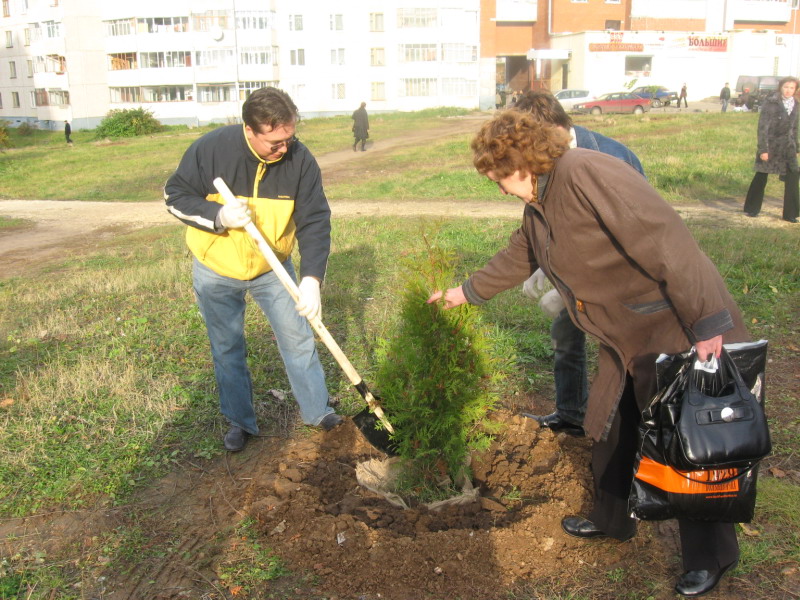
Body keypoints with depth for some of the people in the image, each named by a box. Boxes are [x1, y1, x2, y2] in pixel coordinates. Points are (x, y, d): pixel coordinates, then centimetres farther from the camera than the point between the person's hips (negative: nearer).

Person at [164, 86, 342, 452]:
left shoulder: (300, 160, -19)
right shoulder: (211, 149, -23)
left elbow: (314, 222, -16)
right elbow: (175, 196, -12)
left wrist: (311, 278, -27)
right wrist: (219, 216, -31)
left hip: (273, 269, 1)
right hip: (216, 270, -1)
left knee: (298, 339, 5)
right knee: (227, 349, 11)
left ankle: (317, 411, 24)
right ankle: (239, 420, 29)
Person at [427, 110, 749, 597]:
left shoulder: (587, 175, -26)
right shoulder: (539, 203, 6)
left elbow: (666, 240, -30)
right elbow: (518, 258, 24)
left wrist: (706, 323, -30)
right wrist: (468, 292, 32)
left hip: (679, 328, -9)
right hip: (626, 337, 10)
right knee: (609, 428, 20)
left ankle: (711, 557, 26)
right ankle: (612, 519, 43)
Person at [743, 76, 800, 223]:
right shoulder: (771, 103, -10)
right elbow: (763, 127, -12)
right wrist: (763, 149, -17)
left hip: (787, 147, 5)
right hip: (770, 145, -5)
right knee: (760, 178, 6)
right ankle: (752, 209, 22)